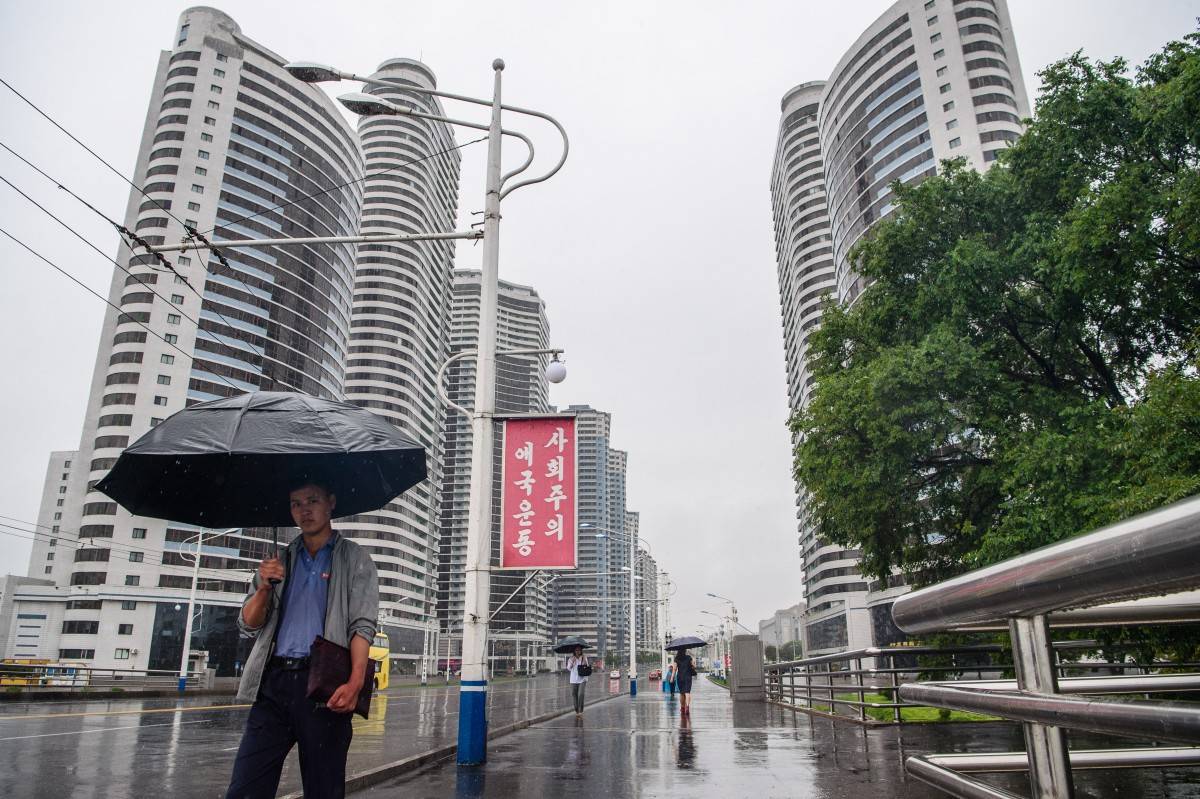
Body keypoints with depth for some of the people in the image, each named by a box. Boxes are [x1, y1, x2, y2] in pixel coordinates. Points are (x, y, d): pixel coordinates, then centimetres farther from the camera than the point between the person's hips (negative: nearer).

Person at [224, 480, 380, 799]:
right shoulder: (279, 560, 18)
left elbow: (362, 626, -5)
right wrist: (264, 588, -5)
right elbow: (248, 625, 16)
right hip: (274, 682, 4)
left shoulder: (354, 560, 6)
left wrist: (355, 682, -22)